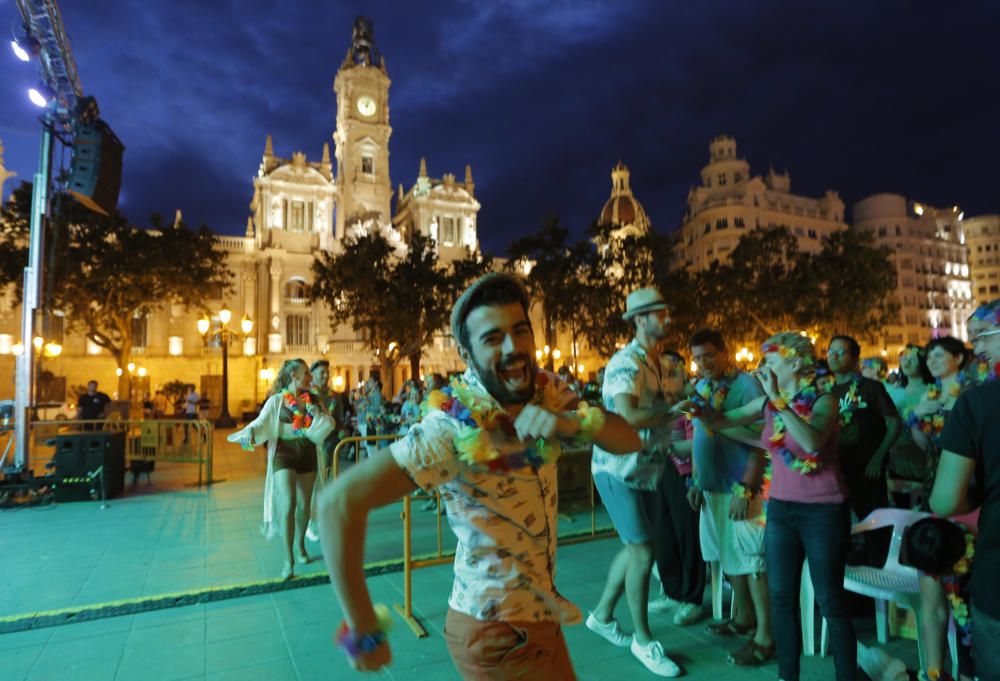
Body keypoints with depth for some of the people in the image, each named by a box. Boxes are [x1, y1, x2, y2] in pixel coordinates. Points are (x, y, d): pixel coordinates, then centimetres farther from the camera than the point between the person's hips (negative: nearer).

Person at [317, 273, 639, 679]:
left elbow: (628, 440, -8)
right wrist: (364, 634, -27)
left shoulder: (547, 393, -8)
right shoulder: (455, 428, -28)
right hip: (499, 635, -6)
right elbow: (340, 501, -34)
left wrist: (573, 422, -28)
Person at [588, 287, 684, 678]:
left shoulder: (656, 361, 11)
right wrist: (674, 410, -21)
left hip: (645, 468, 9)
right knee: (642, 553, -1)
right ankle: (643, 640, 19)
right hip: (618, 469, -9)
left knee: (635, 548, 17)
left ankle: (602, 615, 35)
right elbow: (628, 416, -32)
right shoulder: (626, 362, -19)